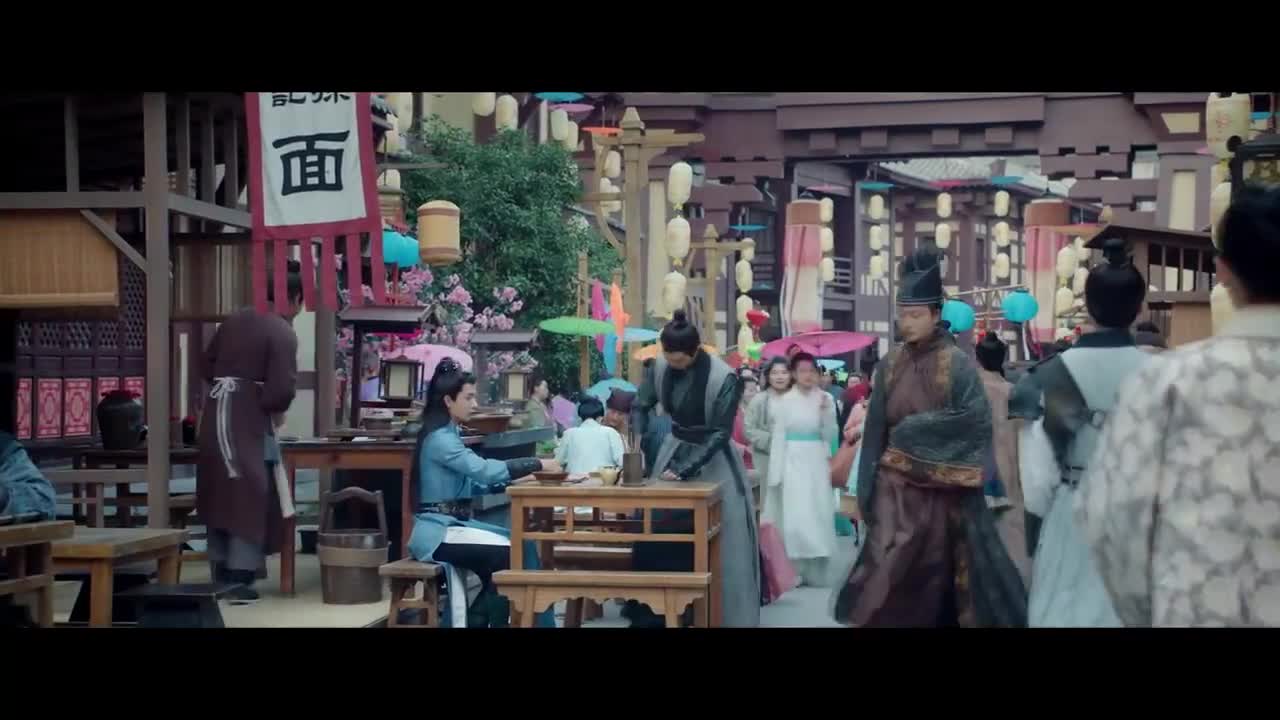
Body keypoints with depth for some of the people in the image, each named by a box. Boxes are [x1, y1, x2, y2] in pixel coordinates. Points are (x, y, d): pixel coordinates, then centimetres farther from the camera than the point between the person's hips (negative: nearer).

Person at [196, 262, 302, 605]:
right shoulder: (283, 333, -11)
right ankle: (240, 581, -1)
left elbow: (206, 366, 16)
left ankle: (220, 576, 21)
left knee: (220, 496, 14)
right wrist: (275, 410, 2)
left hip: (215, 416, 7)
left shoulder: (235, 319, 11)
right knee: (249, 499, 0)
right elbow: (282, 390, -18)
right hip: (248, 422, -7)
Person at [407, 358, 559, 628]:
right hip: (438, 530, -9)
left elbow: (475, 482, 12)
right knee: (509, 553, -17)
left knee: (522, 543, -4)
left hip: (454, 523, 9)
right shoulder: (439, 438, -15)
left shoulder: (448, 434, 17)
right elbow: (484, 469, -24)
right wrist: (538, 465, -20)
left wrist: (517, 479, -2)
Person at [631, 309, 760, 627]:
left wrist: (685, 470, -25)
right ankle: (660, 612, 14)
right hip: (675, 449, 5)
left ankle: (726, 616, 7)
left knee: (719, 543, -4)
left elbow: (720, 433, -21)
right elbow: (641, 407, 1)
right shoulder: (661, 367, -9)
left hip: (712, 459, -5)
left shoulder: (723, 378, -24)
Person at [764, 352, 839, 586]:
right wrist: (776, 473, -5)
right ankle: (795, 572, 3)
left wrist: (825, 412, -11)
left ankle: (816, 573, 12)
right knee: (795, 516, -5)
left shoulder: (826, 399, 4)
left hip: (817, 463, 2)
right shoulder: (785, 401, -2)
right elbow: (778, 437, -2)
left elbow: (830, 436, 4)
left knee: (818, 515, 4)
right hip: (794, 462, -2)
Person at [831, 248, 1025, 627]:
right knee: (888, 570, -8)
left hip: (942, 487, -2)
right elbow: (876, 430, 5)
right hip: (896, 484, 2)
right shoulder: (889, 366, 5)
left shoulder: (958, 365, -6)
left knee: (935, 572, 5)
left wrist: (916, 429, -15)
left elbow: (976, 420, -15)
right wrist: (867, 490, 1)